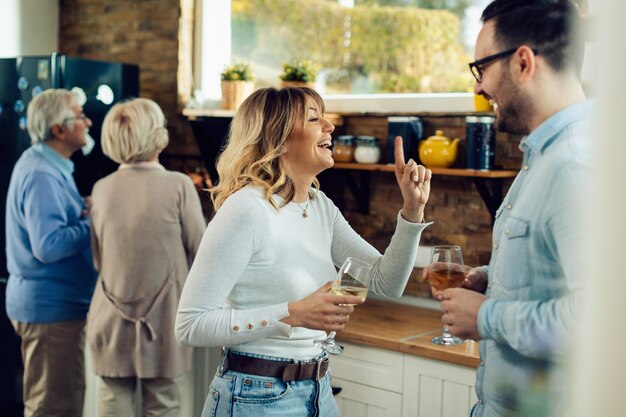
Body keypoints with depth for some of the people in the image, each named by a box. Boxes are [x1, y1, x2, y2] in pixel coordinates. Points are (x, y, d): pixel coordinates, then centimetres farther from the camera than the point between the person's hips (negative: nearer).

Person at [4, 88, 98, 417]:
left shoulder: (43, 165, 12)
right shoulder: (41, 176, -20)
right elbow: (48, 246, -27)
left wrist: (86, 212, 1)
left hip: (45, 302, 11)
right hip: (52, 307, -11)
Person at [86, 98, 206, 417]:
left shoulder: (102, 189, 0)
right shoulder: (179, 185, -11)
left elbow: (97, 259, 8)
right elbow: (201, 253, -5)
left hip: (112, 323, 3)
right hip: (163, 321, -3)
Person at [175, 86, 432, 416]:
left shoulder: (320, 206, 3)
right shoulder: (246, 210, -20)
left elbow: (385, 283, 4)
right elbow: (190, 324, -20)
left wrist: (412, 209, -8)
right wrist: (292, 314, -26)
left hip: (317, 390, 7)